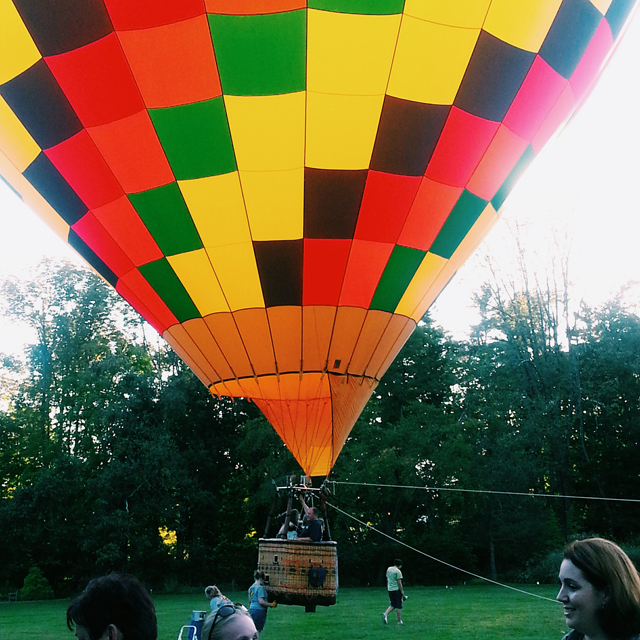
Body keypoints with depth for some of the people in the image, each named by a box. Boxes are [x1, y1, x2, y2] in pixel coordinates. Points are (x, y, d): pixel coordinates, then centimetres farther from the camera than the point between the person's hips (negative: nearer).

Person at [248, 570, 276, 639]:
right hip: (259, 611, -8)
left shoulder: (251, 588, 11)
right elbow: (261, 601, -21)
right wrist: (271, 605, -13)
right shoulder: (260, 588, -15)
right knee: (257, 632, -1)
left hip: (252, 609, 8)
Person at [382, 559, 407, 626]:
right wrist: (403, 594, -11)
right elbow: (399, 583, -14)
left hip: (390, 589, 7)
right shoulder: (398, 571, -12)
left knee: (393, 605, 16)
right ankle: (399, 621, 9)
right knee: (398, 606, 4)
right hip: (397, 589, -7)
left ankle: (385, 614, -6)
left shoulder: (389, 569, 10)